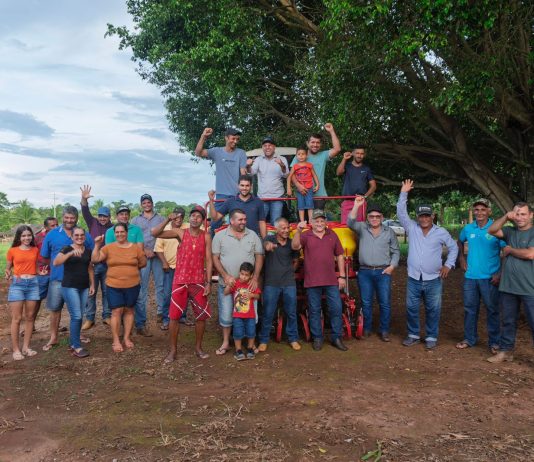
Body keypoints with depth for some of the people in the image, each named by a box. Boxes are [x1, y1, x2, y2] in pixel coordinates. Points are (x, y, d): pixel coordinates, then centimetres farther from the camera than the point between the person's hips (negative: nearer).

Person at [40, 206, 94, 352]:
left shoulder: (84, 235, 0)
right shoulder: (52, 234, -1)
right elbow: (45, 256, 6)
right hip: (58, 279, 0)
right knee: (55, 308, 6)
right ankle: (53, 338, 20)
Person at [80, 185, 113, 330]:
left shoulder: (113, 228, 0)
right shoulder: (93, 223, 2)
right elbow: (85, 212, -13)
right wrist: (84, 199, -30)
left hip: (107, 264, 0)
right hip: (92, 263, 0)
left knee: (107, 291, 10)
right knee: (91, 291, 6)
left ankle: (107, 316, 21)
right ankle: (89, 318, 15)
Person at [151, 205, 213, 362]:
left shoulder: (206, 236, -1)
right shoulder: (180, 233, -4)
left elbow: (208, 260, -1)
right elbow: (155, 233, -10)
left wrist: (208, 282, -6)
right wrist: (168, 220, -22)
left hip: (198, 281, 1)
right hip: (180, 280, -1)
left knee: (202, 315, 7)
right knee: (174, 315, 2)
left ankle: (198, 347, 24)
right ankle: (172, 350, 15)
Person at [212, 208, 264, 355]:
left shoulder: (253, 235, 4)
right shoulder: (220, 236, -1)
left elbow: (259, 257, 3)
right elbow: (215, 258, -2)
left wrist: (255, 278, -6)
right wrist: (226, 276, -12)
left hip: (249, 284, 1)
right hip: (226, 284, -1)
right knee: (226, 314, 6)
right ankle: (226, 343, 22)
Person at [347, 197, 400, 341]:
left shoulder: (389, 232, 7)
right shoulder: (362, 228, 5)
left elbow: (396, 251, 10)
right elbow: (350, 223, -13)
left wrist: (392, 266, -3)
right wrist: (356, 206, -21)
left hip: (383, 272, 0)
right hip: (364, 272, 0)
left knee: (385, 303, 0)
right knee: (366, 303, 8)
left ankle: (384, 330, 13)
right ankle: (366, 329, 21)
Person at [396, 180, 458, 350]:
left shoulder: (441, 232, 2)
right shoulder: (412, 228, 3)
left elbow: (453, 247, 11)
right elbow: (401, 213, -3)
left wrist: (448, 265, -1)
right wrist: (404, 193, -10)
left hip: (433, 280, -1)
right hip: (414, 279, 1)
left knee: (433, 310, 7)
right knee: (411, 308, 8)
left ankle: (431, 337, 20)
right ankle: (413, 335, 24)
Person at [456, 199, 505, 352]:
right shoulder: (468, 229, 3)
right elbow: (460, 242, 24)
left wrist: (500, 274, -14)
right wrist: (461, 258, 13)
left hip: (490, 278, -4)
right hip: (470, 277, 4)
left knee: (492, 310, 7)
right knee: (470, 308, 13)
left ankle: (494, 342, 21)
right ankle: (469, 339, 26)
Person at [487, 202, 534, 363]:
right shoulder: (510, 231, 10)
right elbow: (492, 230, -1)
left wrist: (509, 250, -4)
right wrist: (505, 217, -10)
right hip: (508, 286, 5)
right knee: (508, 321, 15)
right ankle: (506, 350, 26)